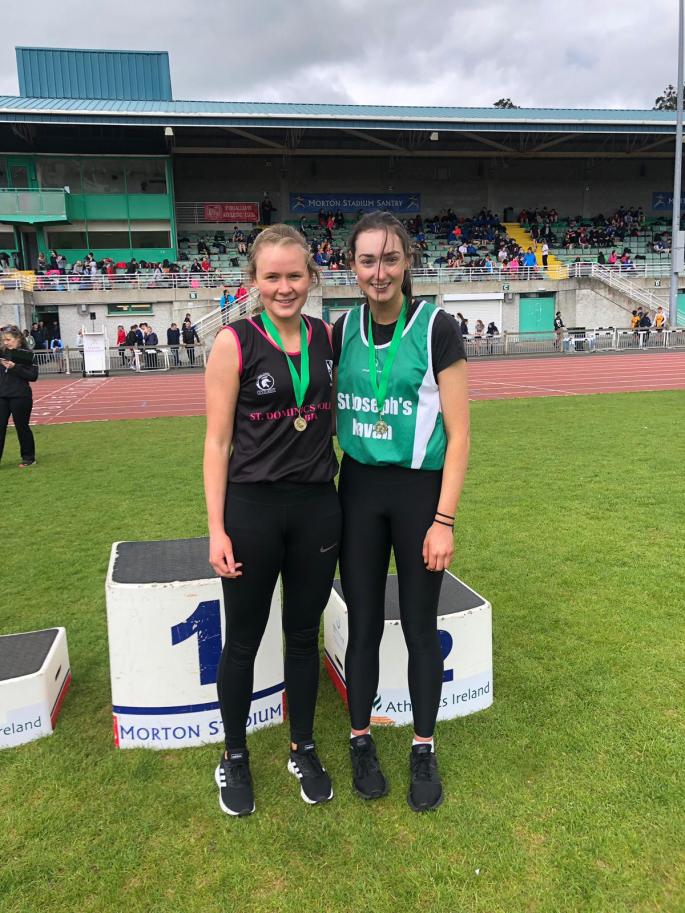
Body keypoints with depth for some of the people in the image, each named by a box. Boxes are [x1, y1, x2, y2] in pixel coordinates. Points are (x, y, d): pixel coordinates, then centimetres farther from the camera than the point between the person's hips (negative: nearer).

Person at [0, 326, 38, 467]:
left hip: (20, 397, -5)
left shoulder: (27, 354, -7)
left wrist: (15, 367, -21)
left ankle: (28, 457, 21)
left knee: (22, 427, 6)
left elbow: (33, 376, -13)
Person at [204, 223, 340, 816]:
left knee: (303, 634, 16)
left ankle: (303, 750, 36)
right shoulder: (235, 342, -8)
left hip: (318, 505, 4)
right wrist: (217, 529, -11)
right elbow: (217, 441, -7)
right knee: (244, 639, 11)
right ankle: (235, 759, 33)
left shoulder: (328, 336, 4)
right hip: (252, 507, -3)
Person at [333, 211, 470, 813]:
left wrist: (444, 520, -13)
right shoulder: (345, 329, 3)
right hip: (358, 488, 3)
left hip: (420, 490, -3)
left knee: (420, 627, 9)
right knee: (363, 623, 11)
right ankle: (361, 742, 31)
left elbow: (458, 434, -10)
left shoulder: (436, 328, -9)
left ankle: (424, 752, 29)